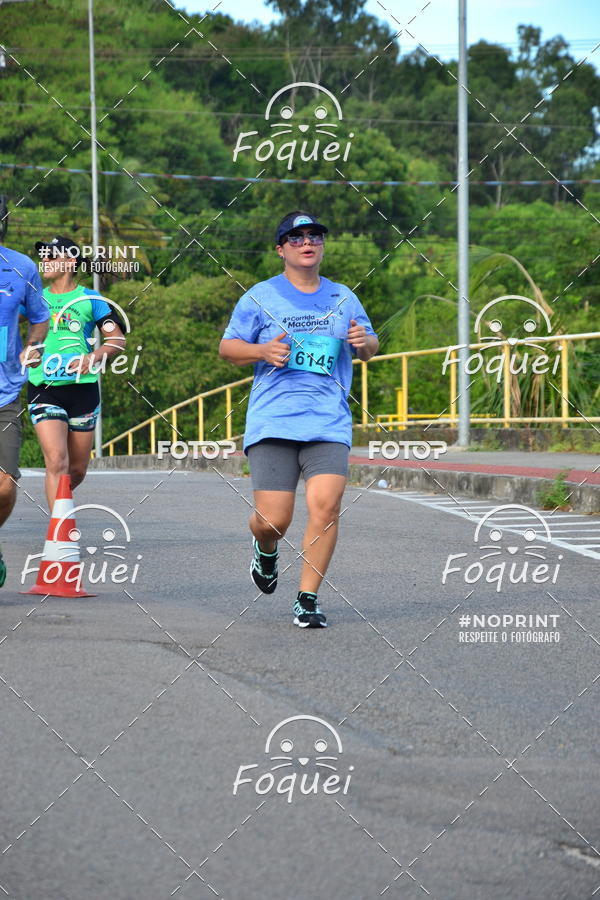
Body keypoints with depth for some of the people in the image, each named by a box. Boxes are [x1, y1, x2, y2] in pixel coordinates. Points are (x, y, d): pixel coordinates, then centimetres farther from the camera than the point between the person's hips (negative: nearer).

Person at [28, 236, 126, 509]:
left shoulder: (90, 299, 4)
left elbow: (118, 339, 1)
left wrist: (94, 357, -17)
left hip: (82, 387, 0)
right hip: (43, 389, 0)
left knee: (77, 470, 8)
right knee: (56, 462, -17)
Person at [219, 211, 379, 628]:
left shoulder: (342, 297, 15)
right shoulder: (261, 297, 6)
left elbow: (371, 344, 23)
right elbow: (228, 346, 8)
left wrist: (363, 341, -1)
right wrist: (263, 351, -11)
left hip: (329, 422, 2)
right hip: (273, 422, -2)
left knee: (326, 503, -17)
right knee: (274, 519, -7)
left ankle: (308, 599, -4)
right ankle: (266, 549, 32)